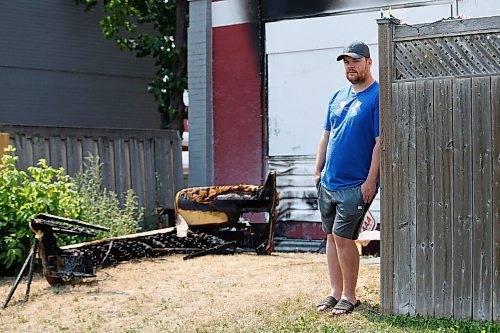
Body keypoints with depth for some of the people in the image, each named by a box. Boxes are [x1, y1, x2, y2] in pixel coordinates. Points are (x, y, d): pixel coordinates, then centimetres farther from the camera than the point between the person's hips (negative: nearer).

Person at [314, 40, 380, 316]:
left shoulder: (378, 96, -10)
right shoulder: (338, 96, 12)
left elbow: (380, 142, -14)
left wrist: (371, 181, -18)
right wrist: (317, 171, 12)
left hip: (356, 186, -7)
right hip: (328, 182, 7)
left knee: (342, 237, -8)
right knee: (332, 236, 11)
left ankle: (350, 296, 7)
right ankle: (336, 293, 21)